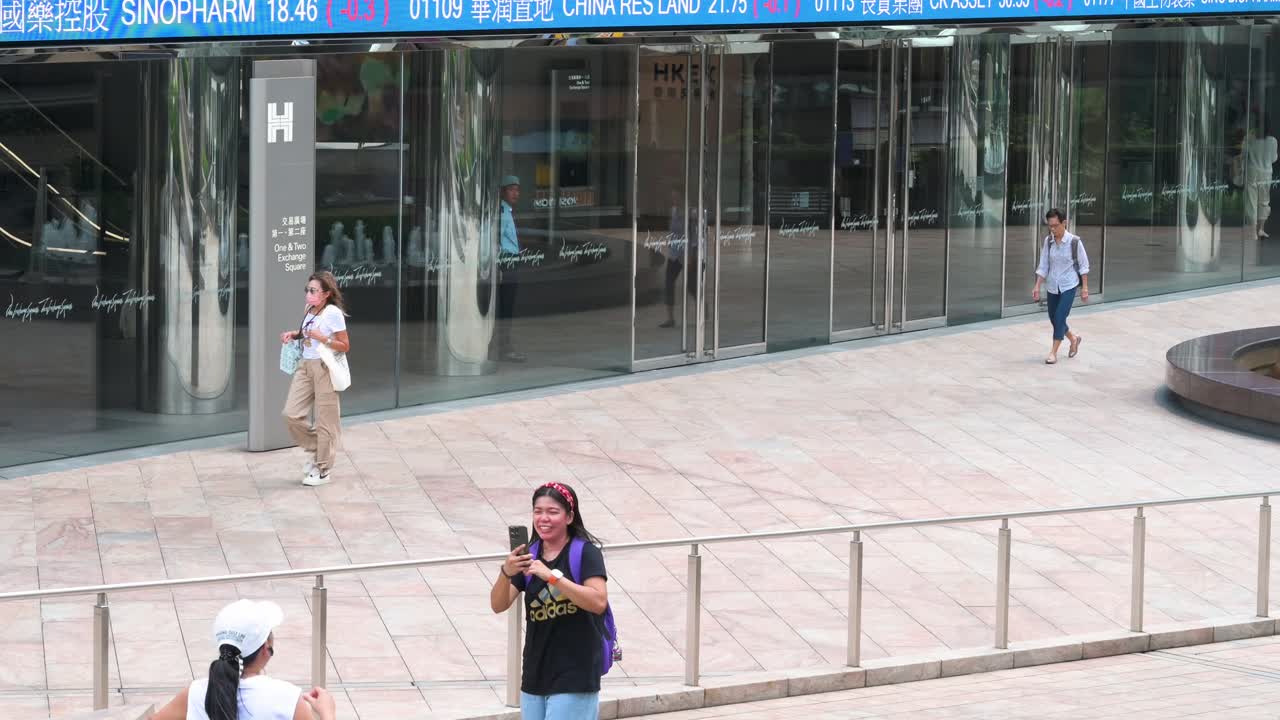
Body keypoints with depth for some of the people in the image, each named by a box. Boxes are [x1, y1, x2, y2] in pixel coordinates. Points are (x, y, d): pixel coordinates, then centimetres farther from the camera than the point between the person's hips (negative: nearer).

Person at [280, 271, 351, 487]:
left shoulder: (333, 313, -12)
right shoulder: (310, 310, 8)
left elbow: (345, 346, -10)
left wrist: (322, 338, -22)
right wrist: (293, 334, 6)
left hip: (324, 367, -7)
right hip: (305, 365, 7)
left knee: (324, 420, 2)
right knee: (291, 414, -1)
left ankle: (322, 470, 12)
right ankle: (314, 449, 22)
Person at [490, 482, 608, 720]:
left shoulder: (585, 553, -7)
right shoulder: (529, 557, 9)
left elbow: (599, 601, -22)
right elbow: (498, 605, 0)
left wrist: (552, 576, -29)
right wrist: (506, 573, -20)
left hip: (574, 680, -6)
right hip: (535, 678, 6)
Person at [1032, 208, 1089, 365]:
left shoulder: (1074, 242, -14)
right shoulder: (1048, 241, -4)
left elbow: (1084, 265, -6)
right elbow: (1043, 265, 1)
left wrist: (1085, 287, -6)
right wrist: (1037, 286, -5)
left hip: (1069, 286, -5)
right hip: (1053, 286, 5)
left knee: (1060, 317, -11)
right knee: (1053, 318, 12)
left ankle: (1054, 352, -1)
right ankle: (1073, 338, 39)